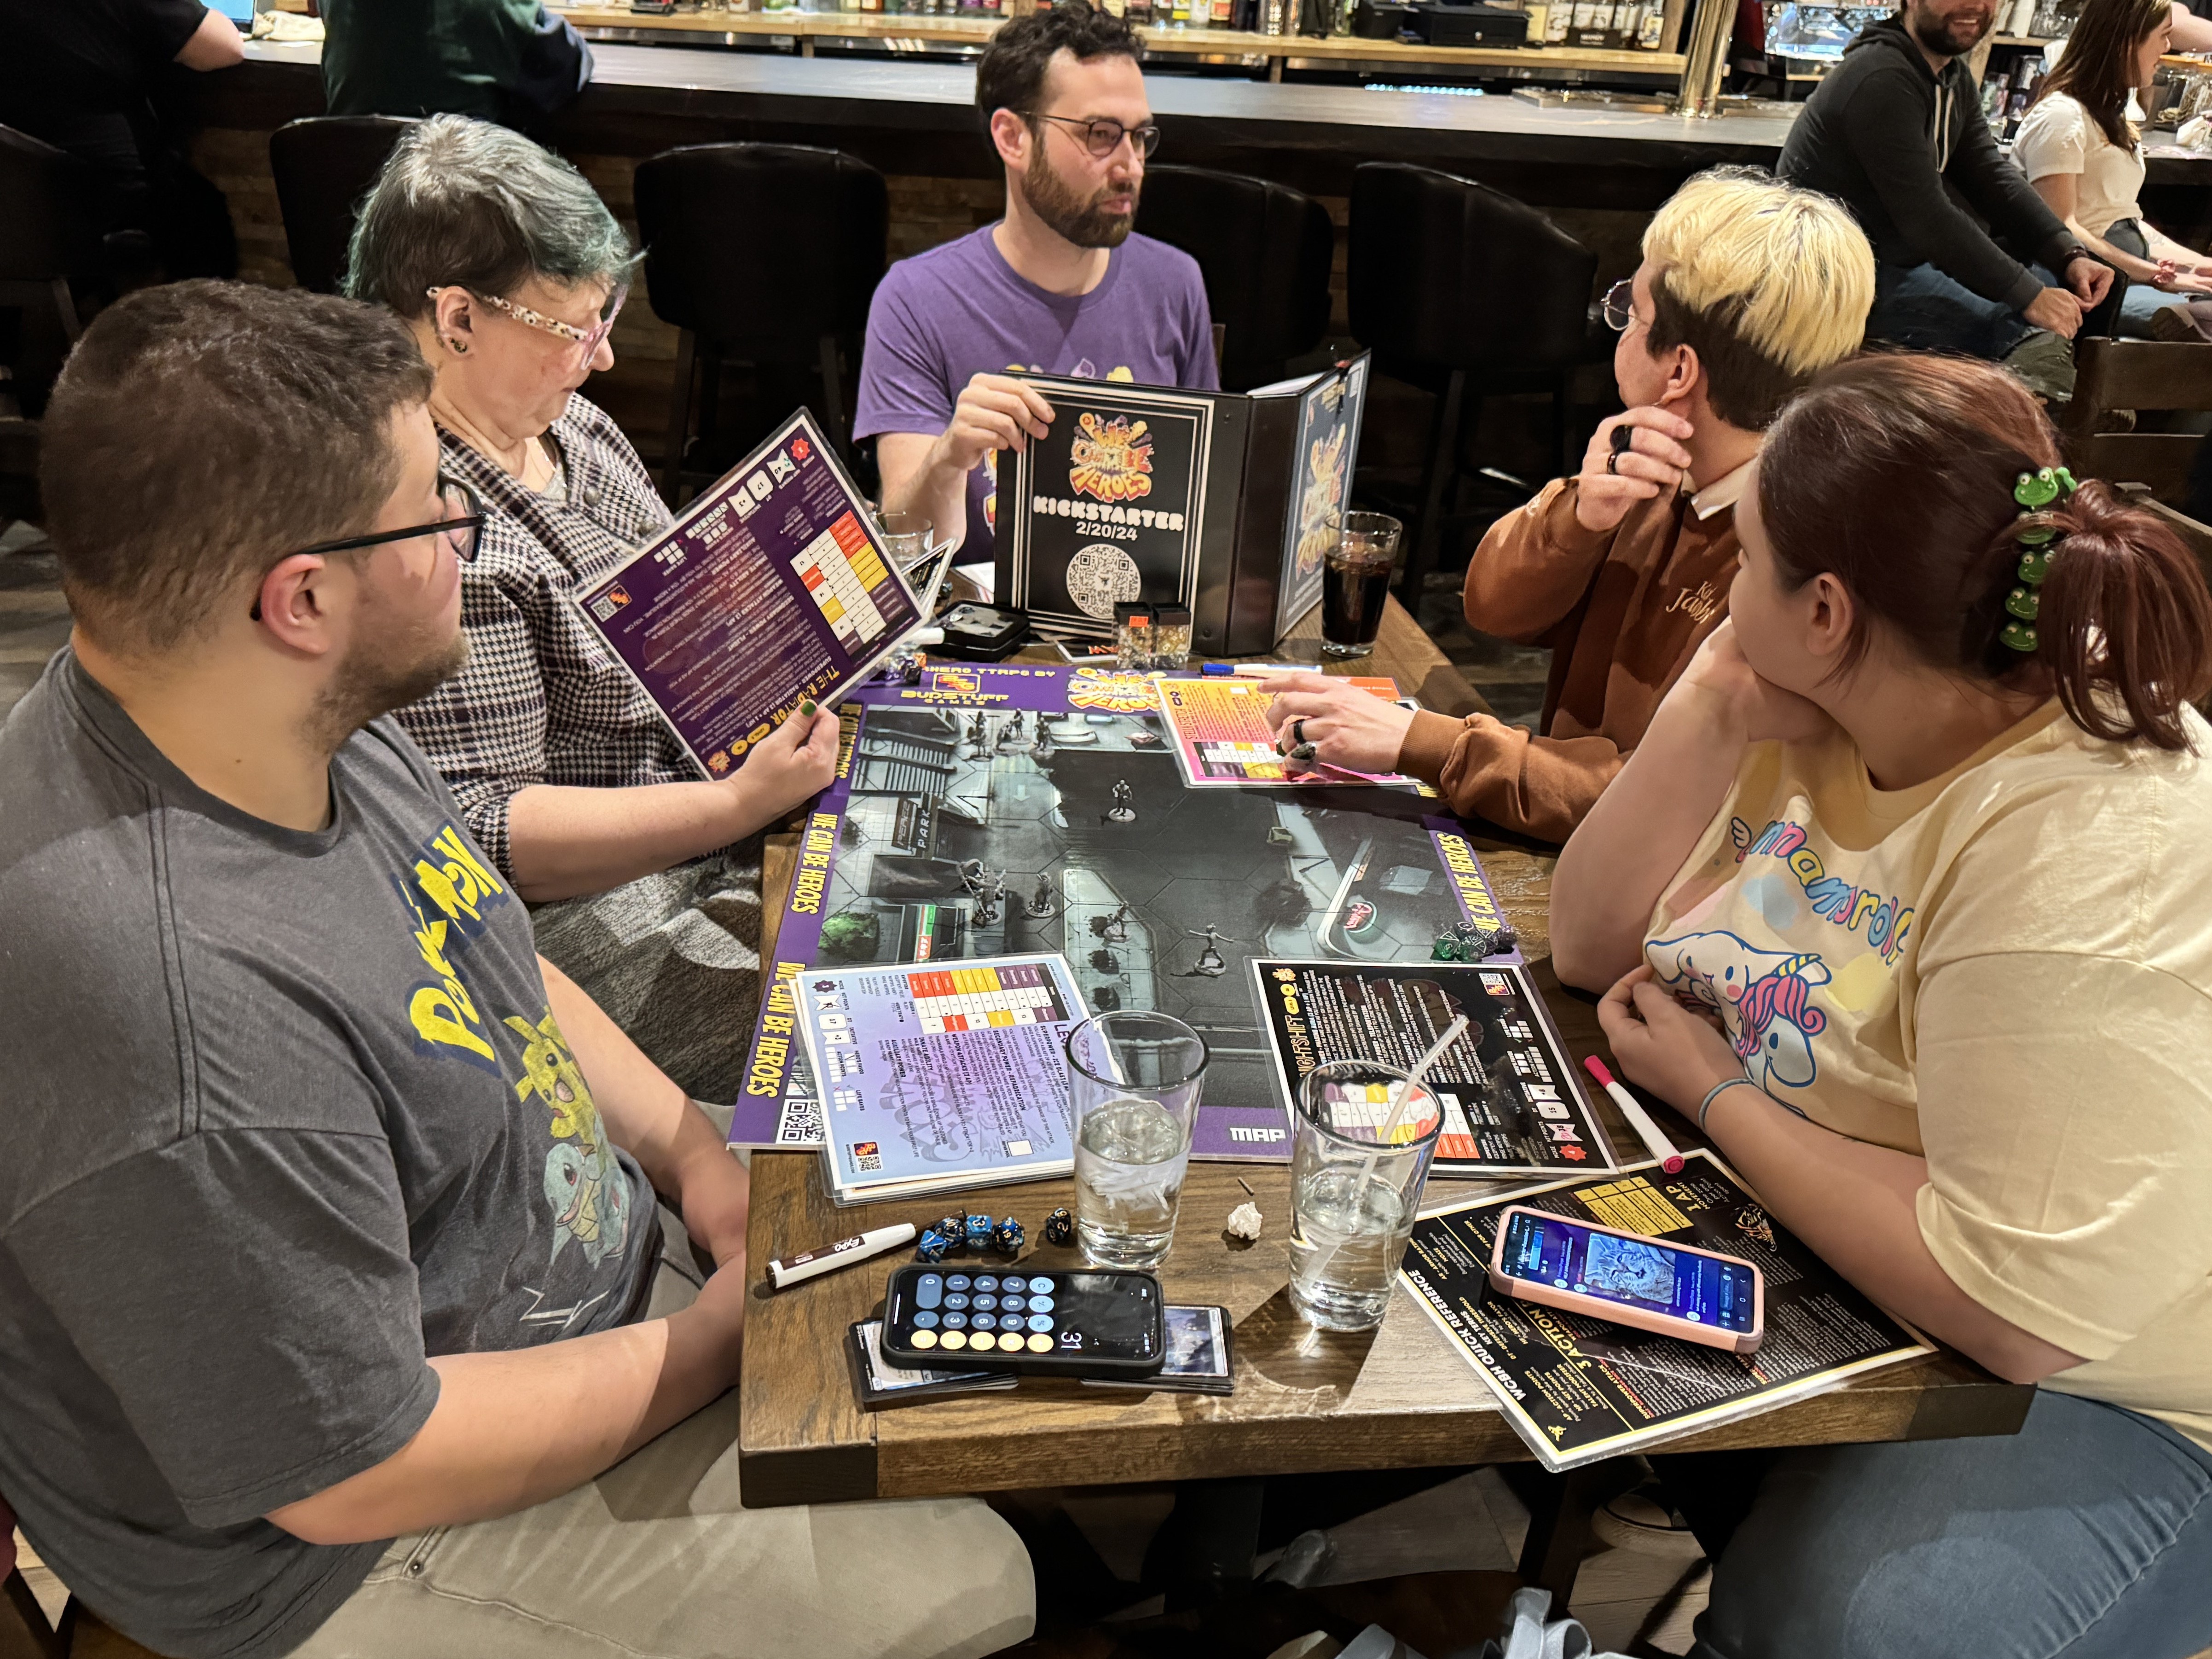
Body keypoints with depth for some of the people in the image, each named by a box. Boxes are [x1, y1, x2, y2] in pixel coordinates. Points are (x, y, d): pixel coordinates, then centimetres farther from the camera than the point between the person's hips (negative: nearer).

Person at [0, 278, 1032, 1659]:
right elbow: (357, 1476, -28)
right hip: (387, 1534, -8)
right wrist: (722, 1337, -16)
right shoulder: (173, 1002, -38)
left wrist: (692, 1148, -4)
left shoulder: (316, 722, -8)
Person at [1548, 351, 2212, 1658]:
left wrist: (1713, 1092, -19)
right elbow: (1593, 948, 0)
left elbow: (2019, 1312, -29)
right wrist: (1712, 716, -14)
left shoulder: (2092, 864, -29)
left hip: (2084, 1387, -6)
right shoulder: (1825, 713, -5)